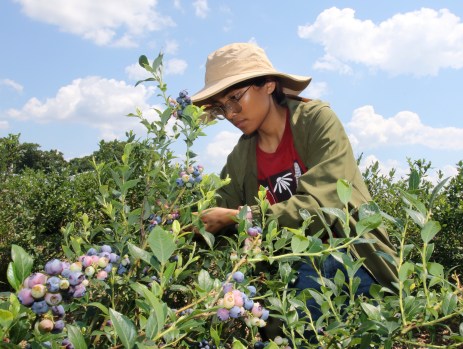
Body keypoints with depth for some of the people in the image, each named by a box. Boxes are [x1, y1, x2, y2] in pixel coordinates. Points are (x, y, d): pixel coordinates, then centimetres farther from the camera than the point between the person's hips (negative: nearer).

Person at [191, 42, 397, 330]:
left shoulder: (316, 120, -10)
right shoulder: (241, 158, 4)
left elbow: (321, 205, -20)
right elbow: (218, 213, 1)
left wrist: (239, 217, -25)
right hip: (295, 266, 2)